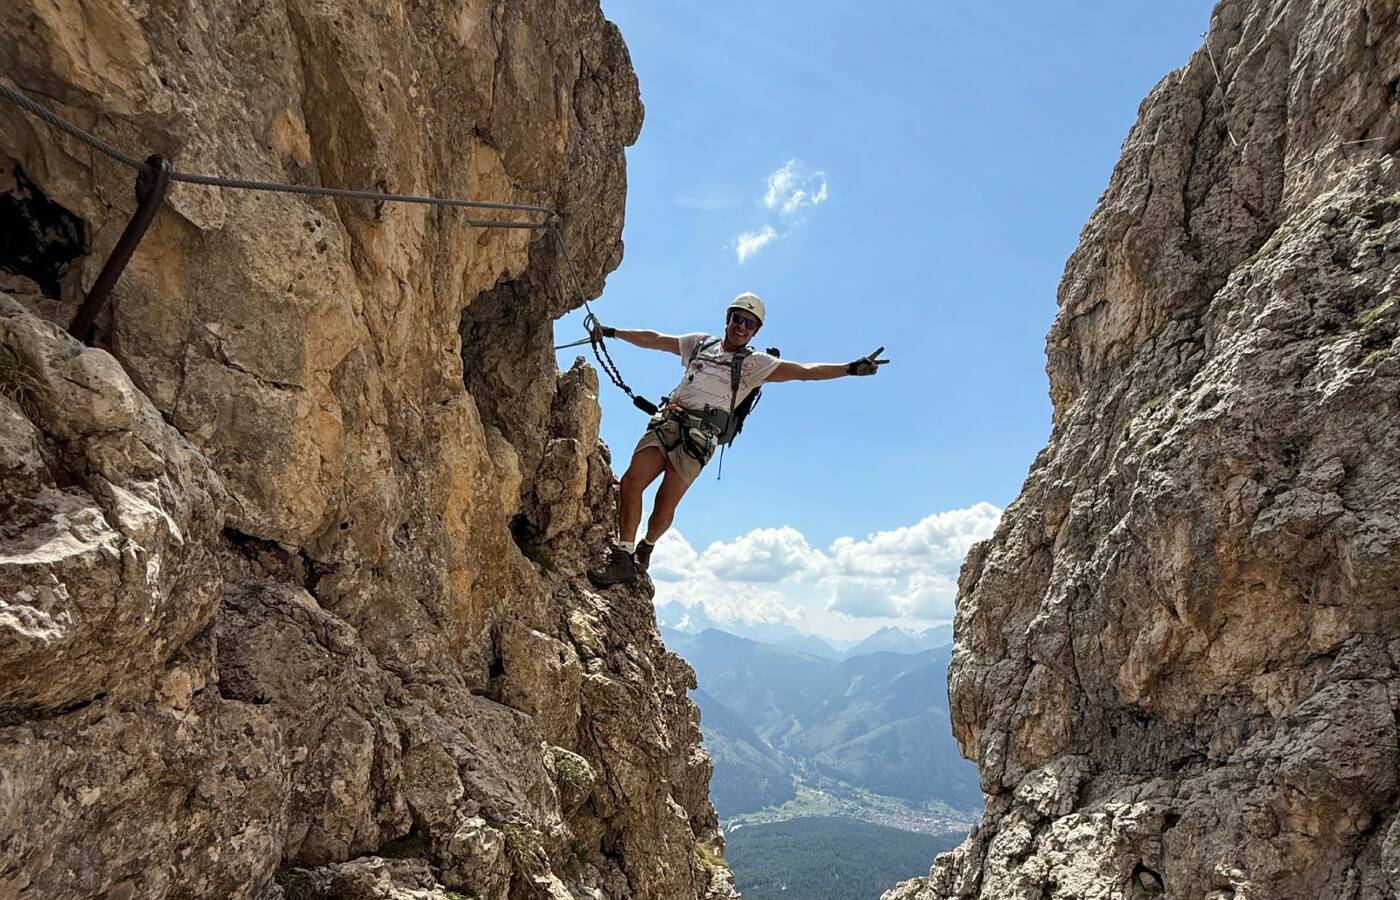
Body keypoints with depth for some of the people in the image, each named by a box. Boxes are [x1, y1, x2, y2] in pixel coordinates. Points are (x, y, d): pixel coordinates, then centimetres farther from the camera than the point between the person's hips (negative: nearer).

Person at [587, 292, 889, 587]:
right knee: (630, 483, -13)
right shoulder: (700, 343, 21)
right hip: (667, 421, 3)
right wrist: (611, 332, 33)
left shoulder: (755, 363, 8)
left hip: (700, 436, -3)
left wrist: (851, 368, -12)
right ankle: (622, 559, -5)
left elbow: (803, 371, -1)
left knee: (665, 505, -8)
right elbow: (653, 340, 29)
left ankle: (645, 550, 20)